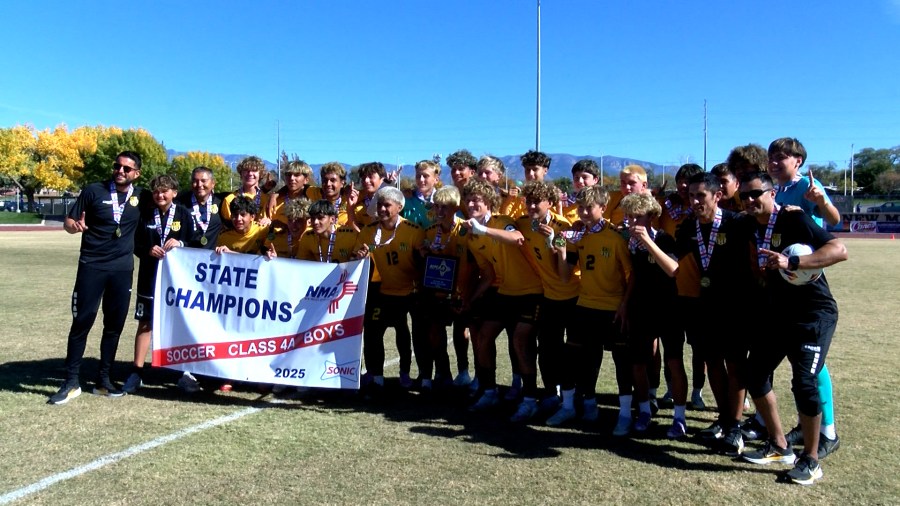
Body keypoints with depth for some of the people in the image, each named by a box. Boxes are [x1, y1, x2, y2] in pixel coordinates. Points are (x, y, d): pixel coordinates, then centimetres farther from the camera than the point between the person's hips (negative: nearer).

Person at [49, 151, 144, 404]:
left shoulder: (141, 196, 4)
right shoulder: (93, 191, -3)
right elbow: (68, 222, -1)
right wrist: (74, 225, -23)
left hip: (123, 269, 2)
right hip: (92, 266, -2)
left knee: (114, 324, 6)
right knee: (82, 322, -3)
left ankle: (104, 379, 17)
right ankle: (72, 382, 8)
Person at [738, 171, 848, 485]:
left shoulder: (793, 220, -15)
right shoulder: (751, 227, 5)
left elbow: (840, 250, -26)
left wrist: (791, 263, -35)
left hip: (814, 315, -8)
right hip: (778, 314, 8)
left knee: (804, 382, -14)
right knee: (755, 373, 6)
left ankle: (811, 460, 6)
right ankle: (779, 447, 23)